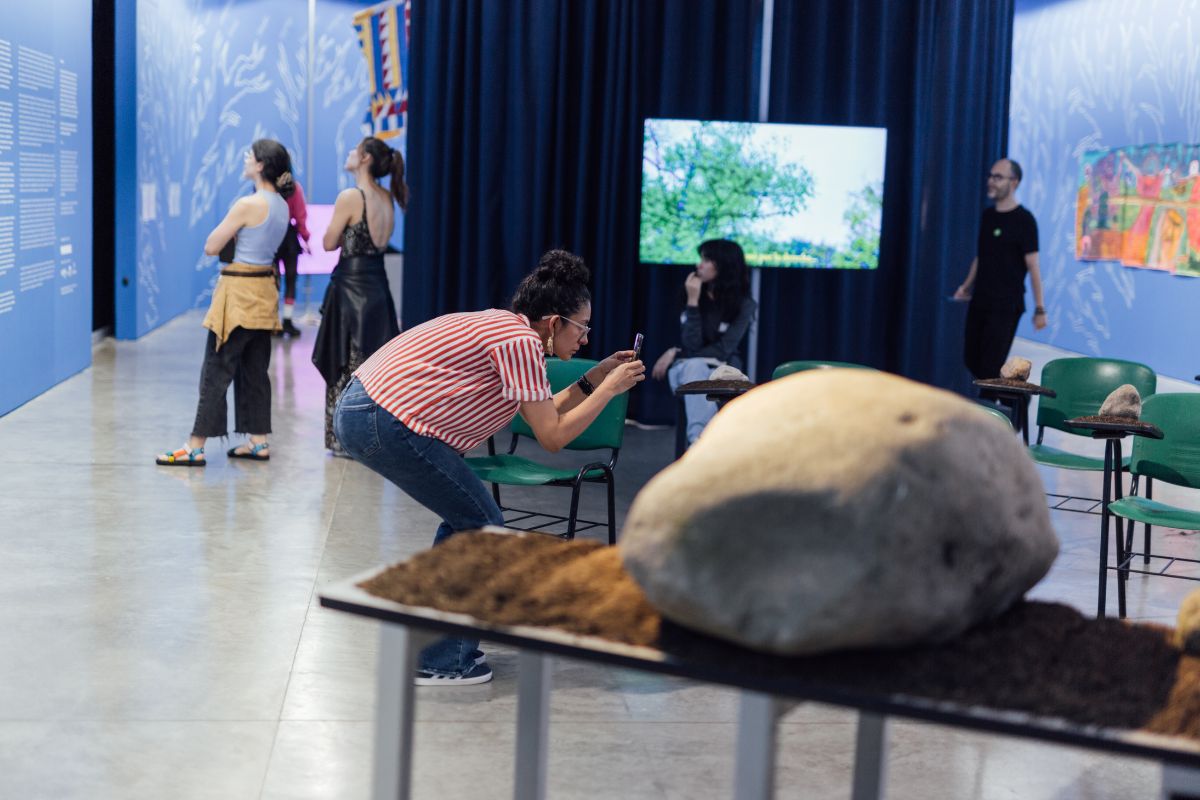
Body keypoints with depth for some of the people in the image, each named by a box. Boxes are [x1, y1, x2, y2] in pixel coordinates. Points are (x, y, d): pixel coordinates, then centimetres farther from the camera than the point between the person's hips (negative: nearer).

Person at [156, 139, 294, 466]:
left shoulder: (248, 204, -17)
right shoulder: (281, 206, 8)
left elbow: (210, 247, -11)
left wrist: (228, 231, 5)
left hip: (239, 293, -8)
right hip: (264, 290, 8)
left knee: (216, 371, -4)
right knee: (254, 370, 13)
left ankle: (195, 447, -1)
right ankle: (259, 442, 15)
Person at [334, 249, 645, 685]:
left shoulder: (503, 325, 18)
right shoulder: (521, 341, -11)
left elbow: (540, 415, 23)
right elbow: (552, 437, -8)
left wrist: (593, 379, 21)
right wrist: (609, 389, 1)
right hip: (386, 422, -10)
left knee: (468, 518, 20)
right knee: (484, 526, 1)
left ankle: (428, 639, 27)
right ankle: (438, 661, 6)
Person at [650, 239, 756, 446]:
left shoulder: (744, 304, -6)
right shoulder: (696, 294, -3)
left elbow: (722, 350, -11)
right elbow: (692, 345, -13)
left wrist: (676, 353, -13)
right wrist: (692, 301, -20)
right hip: (688, 369, 1)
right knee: (694, 368, -38)